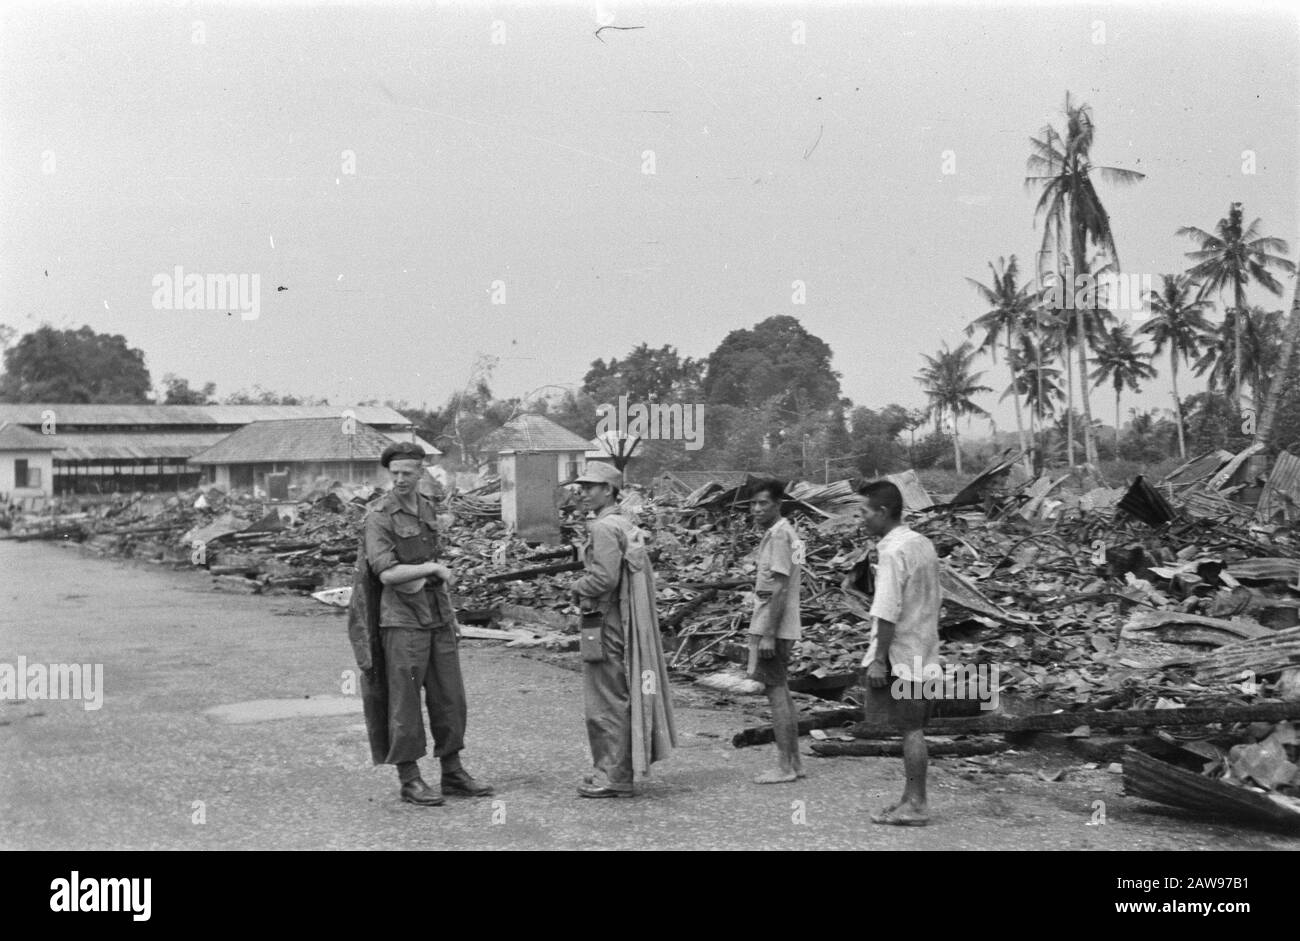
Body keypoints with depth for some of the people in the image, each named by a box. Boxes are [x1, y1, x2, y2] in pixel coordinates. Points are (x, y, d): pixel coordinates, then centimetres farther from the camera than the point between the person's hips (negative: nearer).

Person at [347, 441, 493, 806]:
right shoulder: (379, 517, -10)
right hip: (401, 620, -7)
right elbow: (387, 573, -19)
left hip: (437, 616, 7)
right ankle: (409, 779, 7)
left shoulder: (427, 507, 11)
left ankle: (453, 773, 18)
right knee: (405, 701, -1)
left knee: (449, 697, 9)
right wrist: (434, 569, -11)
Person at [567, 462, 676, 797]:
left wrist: (577, 589, -7)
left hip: (607, 624, -10)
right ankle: (619, 769, 22)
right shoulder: (627, 526, 15)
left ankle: (614, 776, 0)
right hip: (626, 625, 10)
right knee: (622, 699, 15)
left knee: (607, 701, -4)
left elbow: (605, 578, -25)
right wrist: (585, 589, 14)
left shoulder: (604, 528, -16)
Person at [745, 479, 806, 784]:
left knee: (776, 692, -6)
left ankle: (785, 767, -2)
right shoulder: (781, 533, 15)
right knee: (780, 692, 13)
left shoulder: (779, 534, -15)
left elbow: (780, 588, -20)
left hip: (773, 626, -10)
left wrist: (768, 634, -21)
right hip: (778, 627, 10)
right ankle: (794, 762, 18)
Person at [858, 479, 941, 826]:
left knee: (910, 730, -3)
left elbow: (888, 612, -20)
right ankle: (911, 798, 20)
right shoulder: (924, 544, 11)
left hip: (900, 656, -9)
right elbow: (936, 599, 17)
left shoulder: (893, 552, -16)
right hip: (924, 653, 9)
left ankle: (916, 804, 2)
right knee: (912, 729, 14)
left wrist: (879, 660, -19)